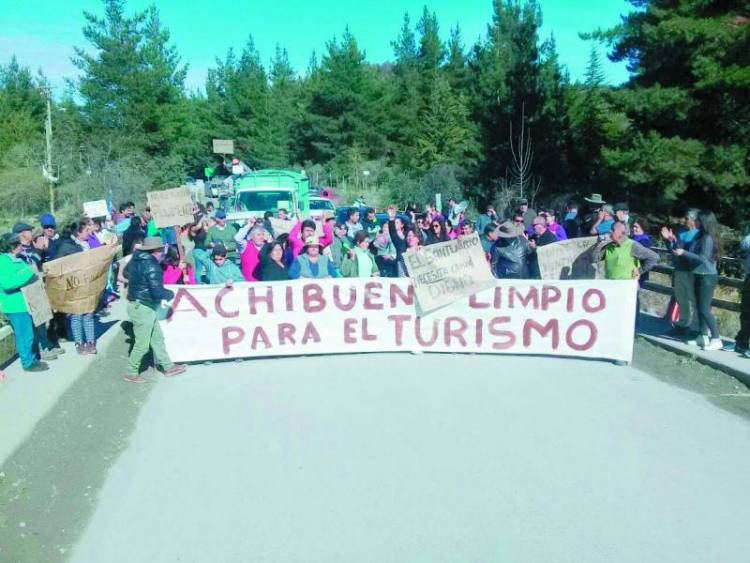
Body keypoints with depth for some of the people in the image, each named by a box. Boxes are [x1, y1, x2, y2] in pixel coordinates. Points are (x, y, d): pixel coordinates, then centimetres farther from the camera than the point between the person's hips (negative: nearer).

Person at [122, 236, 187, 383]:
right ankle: (131, 373, 17)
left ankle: (168, 367, 26)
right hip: (143, 308, -10)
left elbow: (126, 273, 25)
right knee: (142, 344, 3)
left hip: (136, 304, 10)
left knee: (157, 338, 17)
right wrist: (171, 294, -7)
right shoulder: (151, 266, -22)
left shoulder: (136, 260, 5)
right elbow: (157, 292, -26)